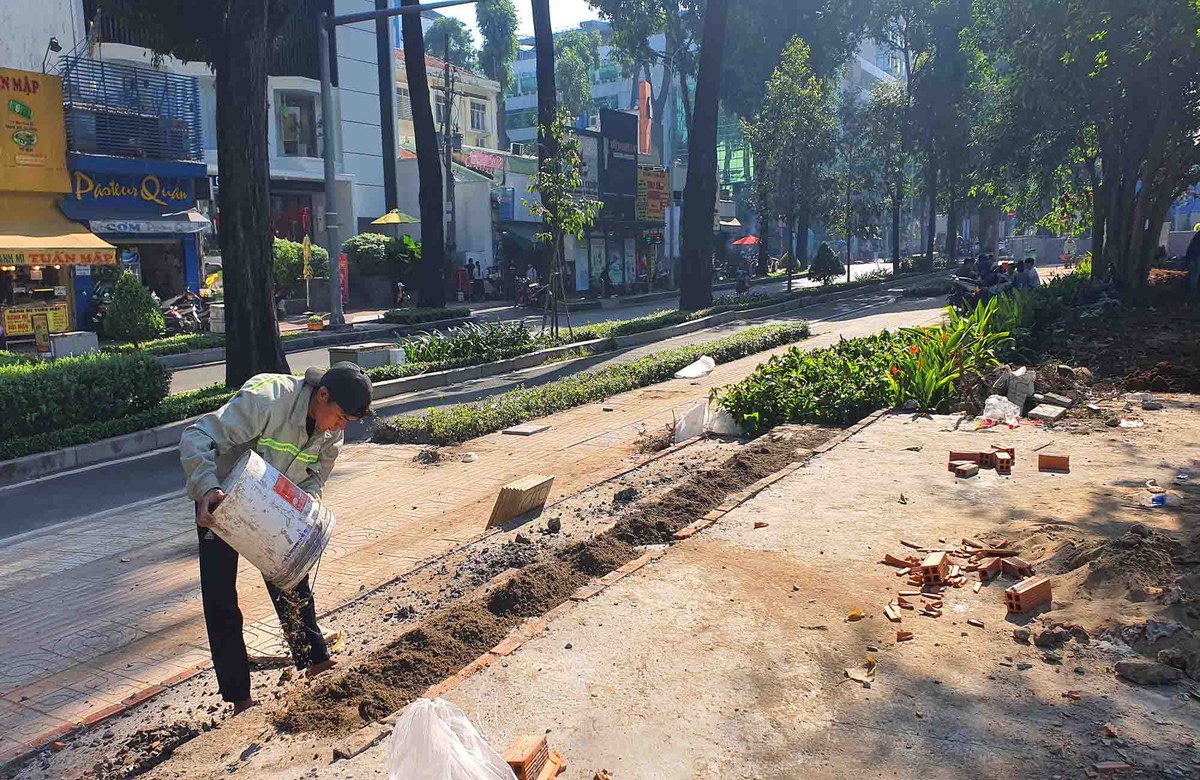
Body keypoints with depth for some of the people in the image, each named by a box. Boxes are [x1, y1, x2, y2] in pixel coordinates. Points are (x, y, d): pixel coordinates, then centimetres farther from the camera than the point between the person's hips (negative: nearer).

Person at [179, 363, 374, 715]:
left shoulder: (331, 428, -15)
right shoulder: (265, 399, -36)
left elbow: (316, 475, -3)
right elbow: (196, 438, -38)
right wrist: (208, 489, -53)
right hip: (219, 502, -5)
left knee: (292, 584, 9)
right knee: (220, 600, -2)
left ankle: (315, 660, 24)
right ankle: (238, 697, 8)